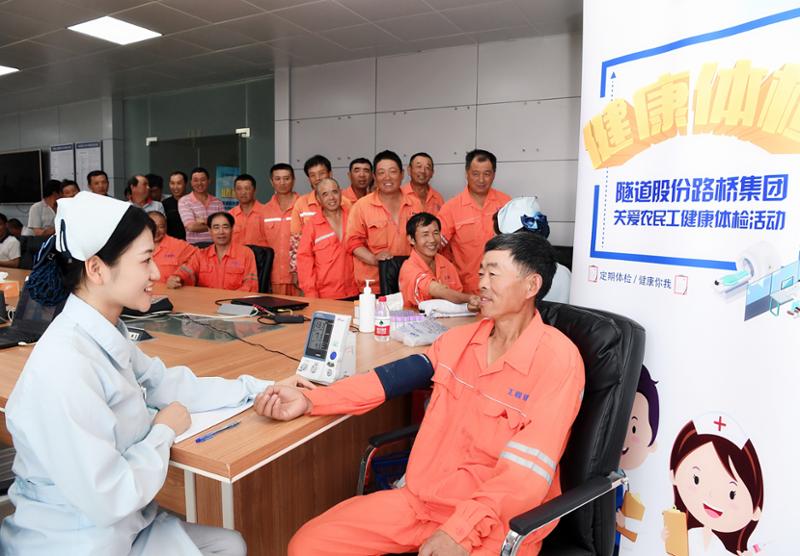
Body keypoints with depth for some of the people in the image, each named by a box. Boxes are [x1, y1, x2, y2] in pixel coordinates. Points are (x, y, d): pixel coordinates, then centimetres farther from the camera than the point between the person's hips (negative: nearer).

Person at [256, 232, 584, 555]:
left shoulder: (557, 358, -13)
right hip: (422, 496, 5)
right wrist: (309, 401, -10)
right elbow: (393, 378, 0)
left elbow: (529, 469, -19)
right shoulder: (460, 338, 6)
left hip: (497, 520, -5)